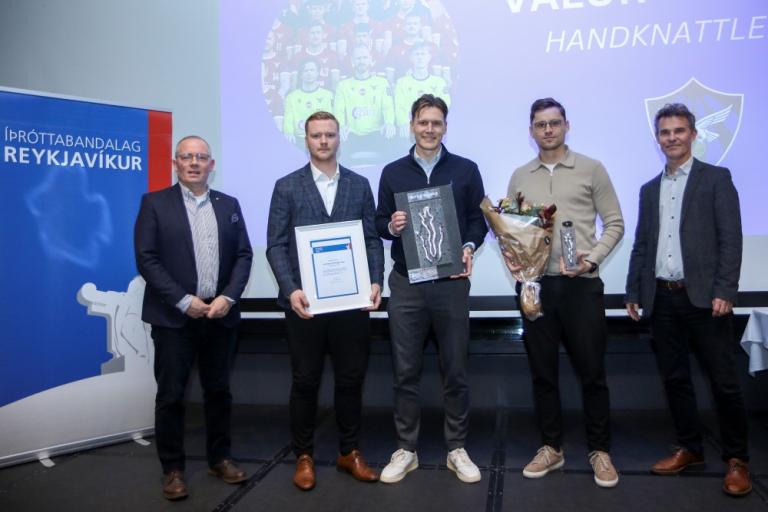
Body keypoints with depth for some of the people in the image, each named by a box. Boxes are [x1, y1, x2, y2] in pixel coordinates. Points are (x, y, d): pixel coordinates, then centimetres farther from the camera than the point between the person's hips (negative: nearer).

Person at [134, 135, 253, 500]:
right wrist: (184, 301, -13)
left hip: (221, 314, 3)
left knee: (218, 390, 12)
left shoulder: (229, 205, 10)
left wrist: (228, 297, -9)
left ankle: (219, 458, 27)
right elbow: (146, 259, -7)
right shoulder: (155, 203, 0)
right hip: (174, 316, -3)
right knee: (171, 395, 5)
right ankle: (172, 469, 20)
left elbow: (244, 255, 6)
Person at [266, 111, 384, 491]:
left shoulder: (359, 185, 8)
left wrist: (375, 281, -8)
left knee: (351, 378, 10)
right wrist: (290, 289, -15)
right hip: (305, 301, -1)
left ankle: (349, 452, 27)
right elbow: (276, 245, -2)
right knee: (305, 382, 9)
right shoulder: (287, 187, 3)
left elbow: (372, 239, 6)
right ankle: (303, 456, 25)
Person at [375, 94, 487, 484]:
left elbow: (478, 219, 6)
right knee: (405, 370, 6)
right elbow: (379, 222, 9)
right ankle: (405, 450, 20)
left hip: (451, 281, 0)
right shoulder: (392, 172, 8)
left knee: (455, 369, 7)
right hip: (405, 282, 1)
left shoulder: (466, 170, 6)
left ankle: (457, 449, 22)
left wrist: (469, 247, -13)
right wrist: (391, 226, -13)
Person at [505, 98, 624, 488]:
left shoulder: (591, 170, 3)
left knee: (591, 371, 4)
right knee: (542, 371, 10)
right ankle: (551, 447, 25)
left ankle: (599, 450, 21)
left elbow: (614, 223, 3)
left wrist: (592, 258, -11)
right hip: (534, 284, 3)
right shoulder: (519, 177, 11)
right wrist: (508, 253, -7)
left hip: (581, 284, -2)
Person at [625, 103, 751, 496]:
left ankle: (736, 459, 15)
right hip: (662, 299, 5)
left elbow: (731, 239, -6)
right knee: (674, 378, 10)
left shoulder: (716, 179, 2)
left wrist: (724, 291, -15)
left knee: (723, 381, 1)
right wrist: (633, 292, 10)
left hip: (703, 296, -4)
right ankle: (689, 448, 23)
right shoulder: (650, 189, 16)